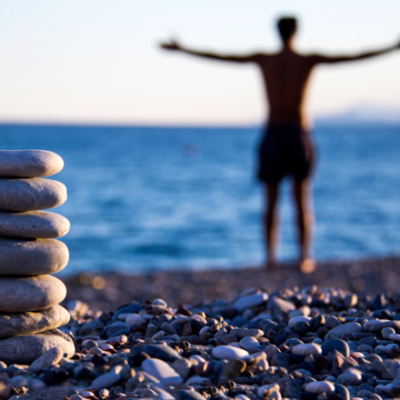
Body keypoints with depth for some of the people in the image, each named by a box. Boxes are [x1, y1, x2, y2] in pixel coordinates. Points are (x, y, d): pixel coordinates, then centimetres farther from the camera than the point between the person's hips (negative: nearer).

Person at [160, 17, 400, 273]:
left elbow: (218, 57, 6)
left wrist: (181, 49, 15)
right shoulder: (308, 60, -2)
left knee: (271, 202, 6)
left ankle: (271, 260, 3)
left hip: (272, 136, 1)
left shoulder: (263, 59, 2)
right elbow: (352, 58, -2)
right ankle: (305, 259, 3)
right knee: (303, 202, 5)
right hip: (299, 135, -1)